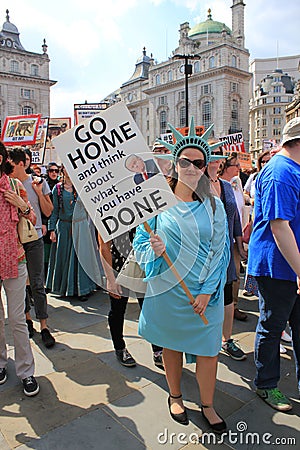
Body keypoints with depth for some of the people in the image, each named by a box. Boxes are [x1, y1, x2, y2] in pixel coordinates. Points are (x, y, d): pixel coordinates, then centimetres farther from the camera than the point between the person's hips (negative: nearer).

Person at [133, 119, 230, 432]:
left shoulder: (213, 205, -1)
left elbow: (220, 251, -2)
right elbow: (139, 243, -1)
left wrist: (207, 291, -10)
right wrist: (154, 250, -24)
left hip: (205, 292, 1)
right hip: (168, 289, 0)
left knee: (208, 348, 9)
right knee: (172, 344, 15)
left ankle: (207, 406, 33)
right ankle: (175, 396, 41)